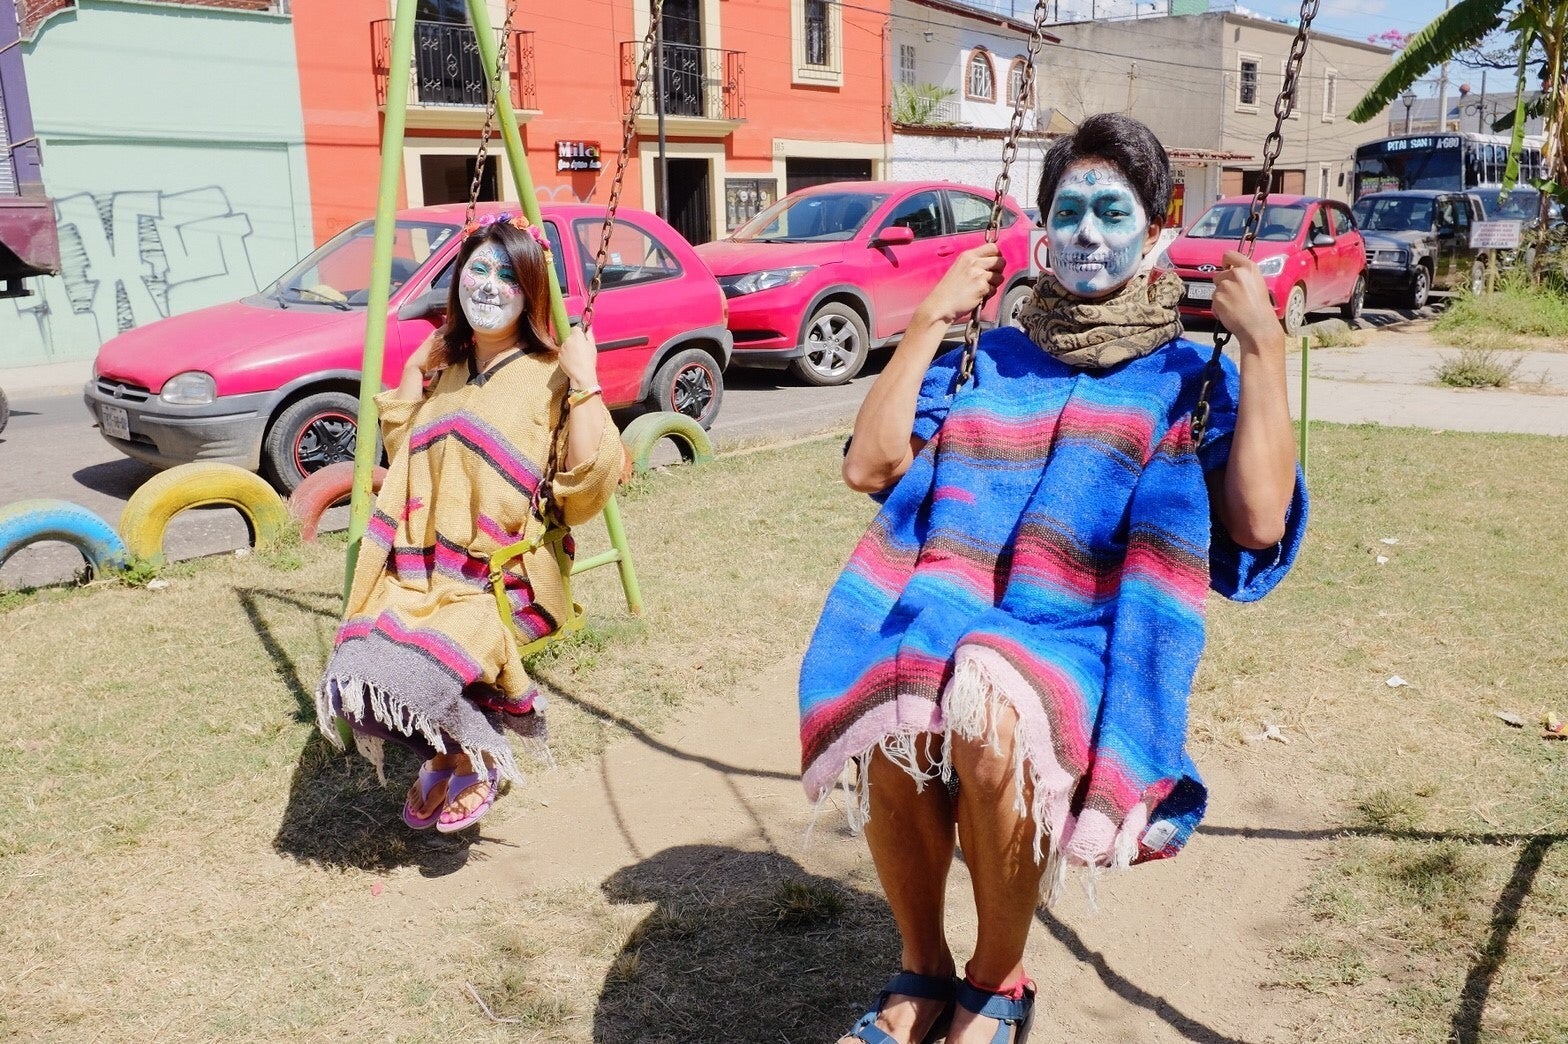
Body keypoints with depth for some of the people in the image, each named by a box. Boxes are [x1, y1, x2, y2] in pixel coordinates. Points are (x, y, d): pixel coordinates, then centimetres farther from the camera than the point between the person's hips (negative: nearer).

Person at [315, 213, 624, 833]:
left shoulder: (549, 375, -5)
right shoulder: (445, 368, 15)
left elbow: (587, 491, -15)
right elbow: (402, 453, 27)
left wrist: (585, 384, -20)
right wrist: (414, 367, 19)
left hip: (502, 584, -5)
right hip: (420, 575, 6)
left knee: (409, 680, -28)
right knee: (350, 686, -17)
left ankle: (476, 755, 6)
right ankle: (443, 751, 14)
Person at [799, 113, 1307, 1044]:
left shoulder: (1186, 379, 11)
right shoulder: (987, 360, 18)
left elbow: (1260, 523, -7)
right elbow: (870, 466, 6)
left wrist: (1265, 345, -8)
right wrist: (929, 323, 6)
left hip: (1081, 642, -2)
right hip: (948, 613, 2)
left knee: (991, 720, -36)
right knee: (889, 717, -32)